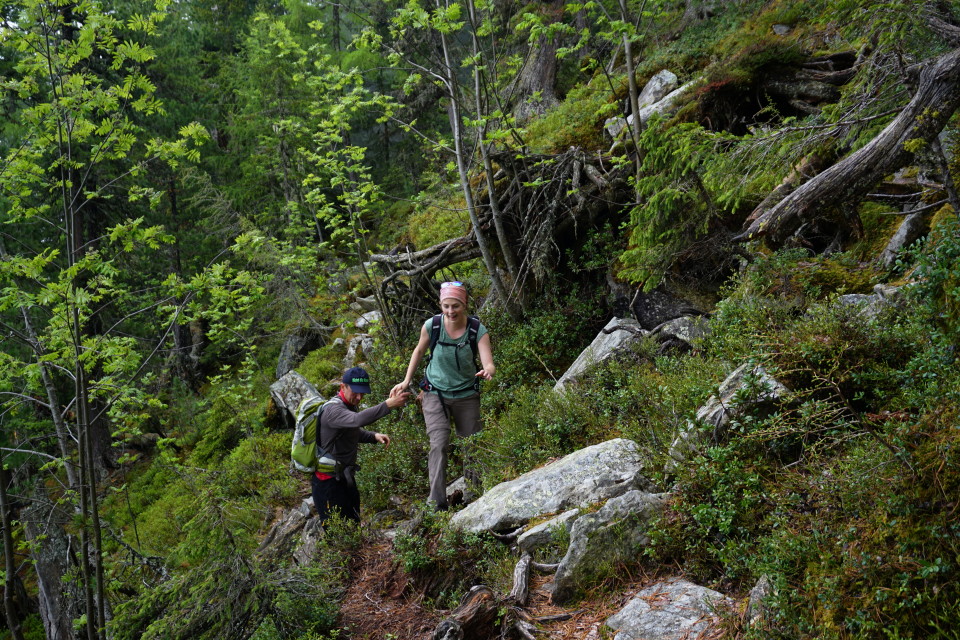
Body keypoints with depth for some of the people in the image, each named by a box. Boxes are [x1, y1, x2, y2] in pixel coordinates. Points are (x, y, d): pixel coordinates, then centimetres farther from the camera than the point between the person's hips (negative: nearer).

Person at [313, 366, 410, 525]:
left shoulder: (351, 405, 8)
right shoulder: (333, 409, -22)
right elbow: (357, 420, -42)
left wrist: (374, 436, 4)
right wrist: (388, 404, -48)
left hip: (344, 475, 9)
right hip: (328, 480, -9)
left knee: (354, 522, 16)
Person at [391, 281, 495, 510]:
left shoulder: (478, 331, -17)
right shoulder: (431, 326, -15)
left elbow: (489, 364, -26)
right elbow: (419, 350, 5)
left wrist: (487, 371, -49)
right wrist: (407, 381, 6)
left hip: (467, 395, 1)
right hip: (435, 394, -1)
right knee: (439, 444, -17)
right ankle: (437, 501, -16)